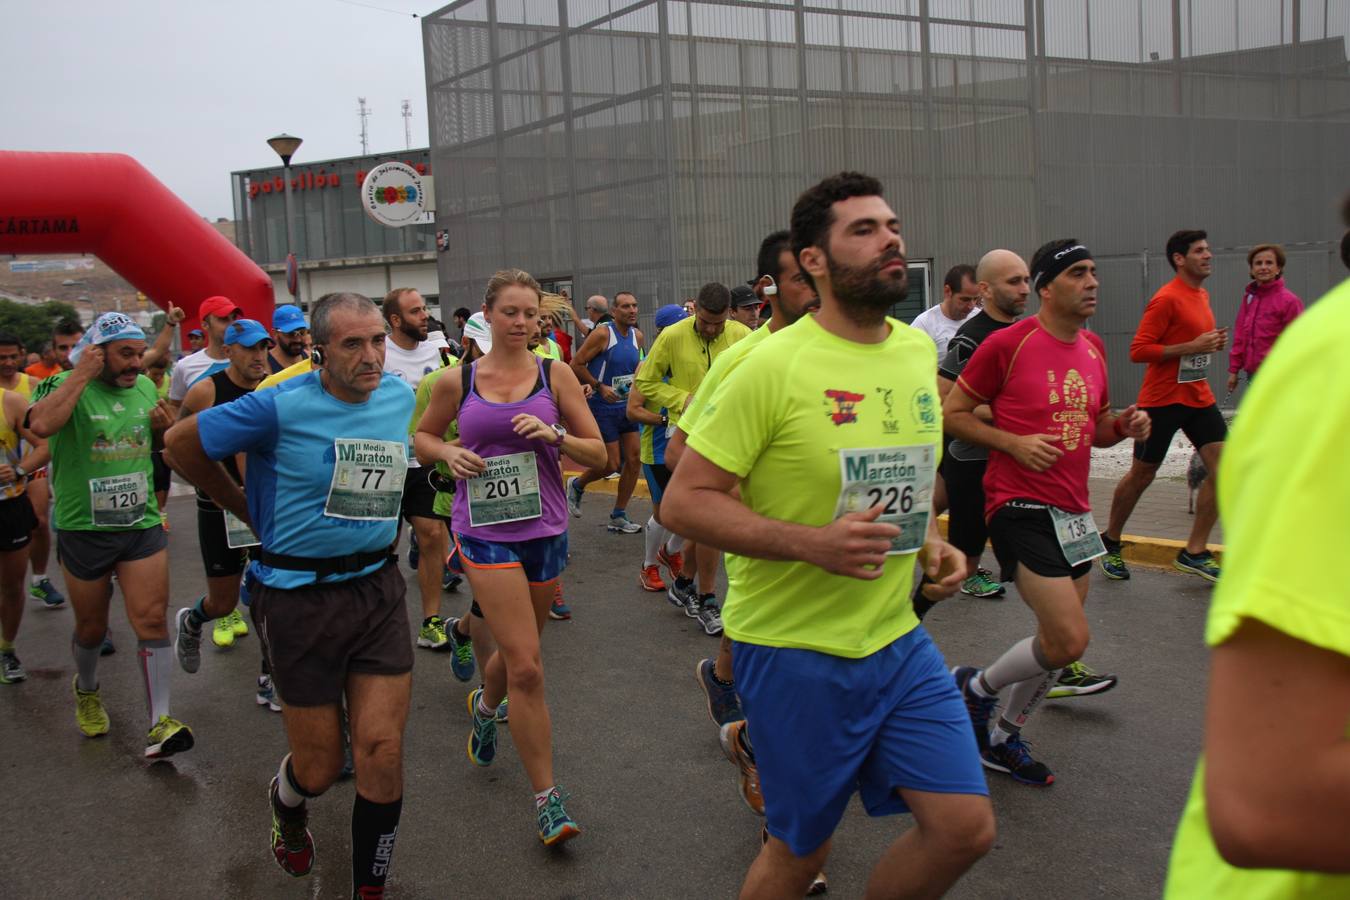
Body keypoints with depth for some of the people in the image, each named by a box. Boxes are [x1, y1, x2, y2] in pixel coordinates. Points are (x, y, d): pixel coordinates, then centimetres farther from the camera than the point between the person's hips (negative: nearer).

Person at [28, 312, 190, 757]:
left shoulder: (146, 387, 5)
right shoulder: (64, 386, -12)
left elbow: (163, 448, 20)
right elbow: (42, 424, -36)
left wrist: (164, 428, -4)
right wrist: (82, 374, -28)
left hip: (142, 524, 3)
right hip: (83, 529, -3)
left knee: (152, 619, -6)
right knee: (91, 627, 15)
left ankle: (159, 725, -3)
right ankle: (86, 690, 46)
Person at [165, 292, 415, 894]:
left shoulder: (400, 397, 0)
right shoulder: (281, 407, -16)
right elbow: (182, 445, -3)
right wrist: (250, 512, 5)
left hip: (378, 590, 4)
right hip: (300, 597, -3)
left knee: (382, 752, -2)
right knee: (318, 769, 7)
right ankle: (286, 807, 45)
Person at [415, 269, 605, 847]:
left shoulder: (555, 375, 1)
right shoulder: (457, 382, 1)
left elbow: (598, 453, 2)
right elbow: (421, 437, 16)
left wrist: (554, 435, -17)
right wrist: (448, 452, -6)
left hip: (545, 529, 3)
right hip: (485, 532, -2)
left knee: (517, 654, 20)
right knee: (527, 668, -11)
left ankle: (484, 706, 55)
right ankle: (547, 796, 1)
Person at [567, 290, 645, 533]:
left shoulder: (637, 336, 6)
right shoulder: (602, 333, -15)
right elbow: (576, 364, -14)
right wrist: (600, 387, -19)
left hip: (627, 406, 7)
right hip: (603, 408, -7)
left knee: (634, 460, 2)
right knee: (611, 465, -5)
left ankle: (619, 516, 14)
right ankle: (577, 485, 27)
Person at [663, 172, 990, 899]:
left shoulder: (919, 352, 5)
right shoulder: (775, 365, -16)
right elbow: (683, 502, -17)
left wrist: (930, 542, 2)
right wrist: (810, 543, -27)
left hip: (897, 637, 6)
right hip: (794, 648, -6)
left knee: (965, 827, 3)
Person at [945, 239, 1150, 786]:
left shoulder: (1093, 348, 12)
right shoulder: (1009, 343, -10)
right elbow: (951, 412, -6)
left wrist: (1126, 424, 1)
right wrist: (1015, 442, -17)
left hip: (1073, 512, 8)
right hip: (1022, 508, -8)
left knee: (1059, 642, 12)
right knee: (1069, 640, -15)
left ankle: (1004, 740, 31)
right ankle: (977, 687, 11)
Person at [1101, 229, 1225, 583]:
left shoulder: (1202, 295, 12)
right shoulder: (1167, 299, -14)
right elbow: (1138, 350, -19)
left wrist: (1213, 343, 4)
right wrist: (1192, 347, -22)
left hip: (1199, 397, 8)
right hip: (1162, 399, -7)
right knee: (1141, 475, 5)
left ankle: (1194, 552, 3)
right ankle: (1111, 541, 25)